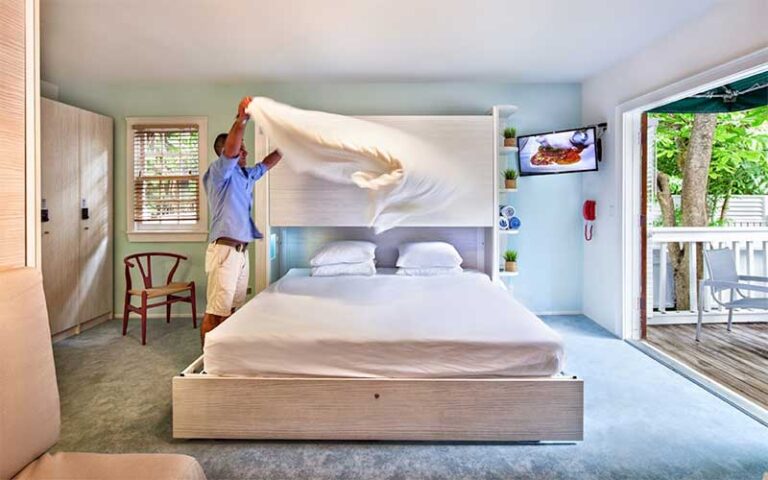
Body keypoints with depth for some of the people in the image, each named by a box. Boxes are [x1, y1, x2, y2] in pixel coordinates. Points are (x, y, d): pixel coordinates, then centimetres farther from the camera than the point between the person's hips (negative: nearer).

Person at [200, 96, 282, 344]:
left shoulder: (247, 175, 18)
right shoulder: (219, 172, -6)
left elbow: (268, 162, 30)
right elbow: (230, 151, -26)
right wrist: (241, 120, -37)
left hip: (241, 250, 9)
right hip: (224, 249, -9)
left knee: (231, 308, 13)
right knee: (215, 310, -5)